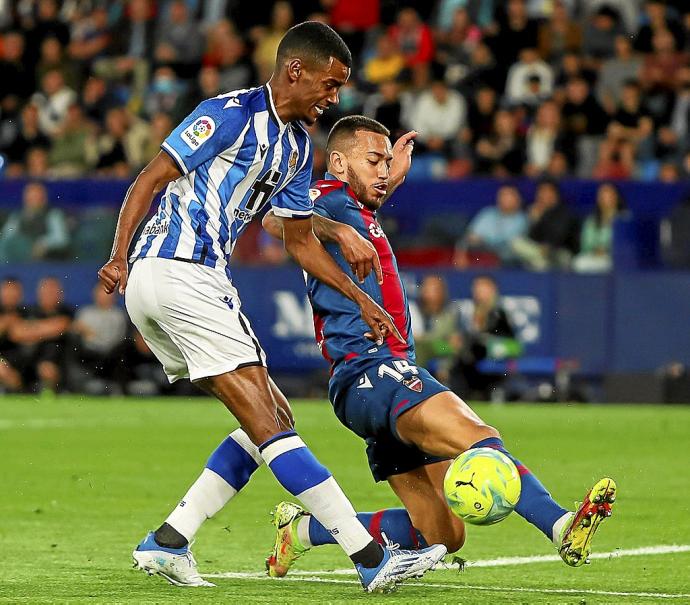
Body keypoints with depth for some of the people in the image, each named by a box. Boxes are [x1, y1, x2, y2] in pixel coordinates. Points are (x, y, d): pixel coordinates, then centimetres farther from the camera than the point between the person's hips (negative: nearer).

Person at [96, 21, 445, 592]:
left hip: (204, 279, 10)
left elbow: (301, 240, 25)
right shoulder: (231, 113, -9)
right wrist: (119, 259, -21)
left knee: (271, 418, 8)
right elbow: (149, 180, -12)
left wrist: (362, 299, 20)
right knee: (268, 422, -12)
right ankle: (370, 558, -16)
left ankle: (168, 543, 5)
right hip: (177, 272, -10)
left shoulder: (298, 143, 18)